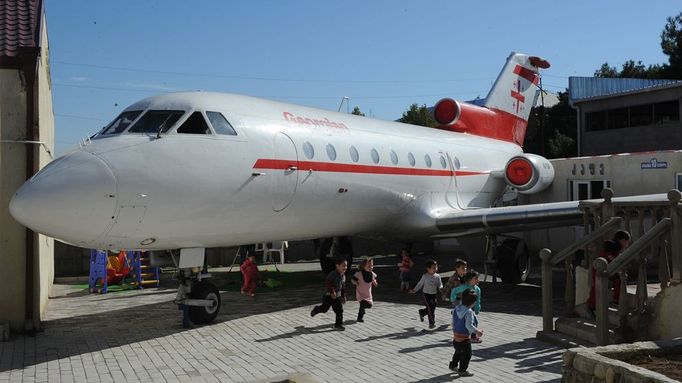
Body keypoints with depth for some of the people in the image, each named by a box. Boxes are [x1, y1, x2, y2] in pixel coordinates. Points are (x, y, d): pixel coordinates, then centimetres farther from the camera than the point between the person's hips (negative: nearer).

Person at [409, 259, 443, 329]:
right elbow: (420, 284, 1)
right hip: (426, 294, -4)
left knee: (433, 308, 8)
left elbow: (440, 284, 3)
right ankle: (432, 323, 1)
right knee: (430, 308, -10)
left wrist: (441, 288, -19)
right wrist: (414, 290, -4)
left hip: (434, 294, 4)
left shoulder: (437, 276, -1)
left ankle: (421, 312, 37)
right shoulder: (425, 276, -8)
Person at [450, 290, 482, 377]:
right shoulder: (469, 312, -24)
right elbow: (469, 325, -30)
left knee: (458, 352, 28)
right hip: (465, 337, -8)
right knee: (467, 354, 8)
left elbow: (453, 322, 10)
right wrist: (477, 331, -21)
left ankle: (453, 365, 40)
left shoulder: (456, 308, 1)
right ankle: (462, 370, 15)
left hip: (455, 336, 8)